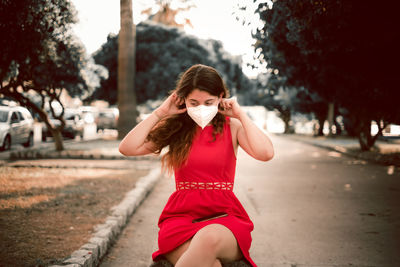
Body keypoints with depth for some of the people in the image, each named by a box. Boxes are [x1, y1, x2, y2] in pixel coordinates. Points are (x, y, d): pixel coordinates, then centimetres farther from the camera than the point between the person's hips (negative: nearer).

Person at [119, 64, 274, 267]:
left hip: (224, 217, 1)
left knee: (209, 237, -39)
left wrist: (240, 114, -2)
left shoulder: (232, 127, 7)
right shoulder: (176, 128, 10)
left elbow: (266, 153, -12)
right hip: (182, 217, 0)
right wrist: (160, 113, 3)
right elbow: (127, 148, -1)